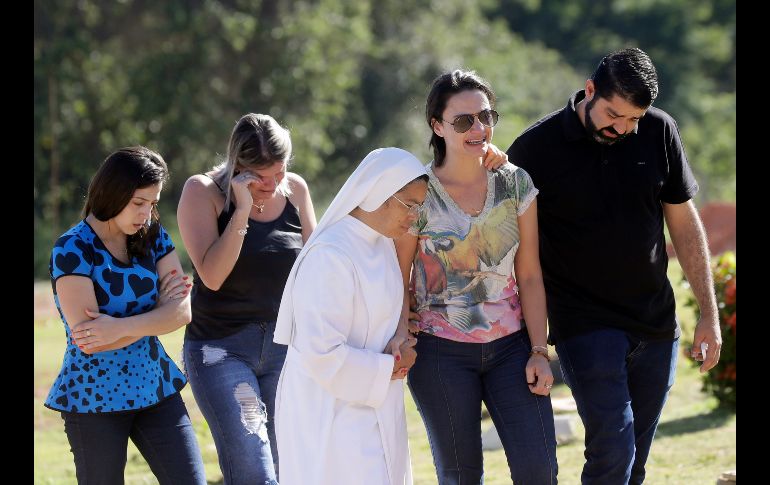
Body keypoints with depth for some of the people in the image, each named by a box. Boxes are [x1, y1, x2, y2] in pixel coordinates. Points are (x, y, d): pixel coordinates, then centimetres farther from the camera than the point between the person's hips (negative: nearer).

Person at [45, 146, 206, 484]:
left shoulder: (153, 237, 4)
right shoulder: (73, 250, -12)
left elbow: (182, 311, -9)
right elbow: (86, 338, -20)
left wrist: (120, 327, -23)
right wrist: (156, 314, -10)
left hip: (156, 390, 5)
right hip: (94, 400, -4)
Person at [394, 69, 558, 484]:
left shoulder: (516, 184, 0)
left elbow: (529, 276, 3)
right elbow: (398, 283, -3)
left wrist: (539, 351, -2)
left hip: (510, 345, 2)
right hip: (442, 352, -2)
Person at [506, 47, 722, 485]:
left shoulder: (659, 132, 0)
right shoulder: (538, 146, -9)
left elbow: (684, 223, 8)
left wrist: (710, 315, 6)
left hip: (656, 324, 4)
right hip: (585, 326, -4)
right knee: (613, 449, -17)